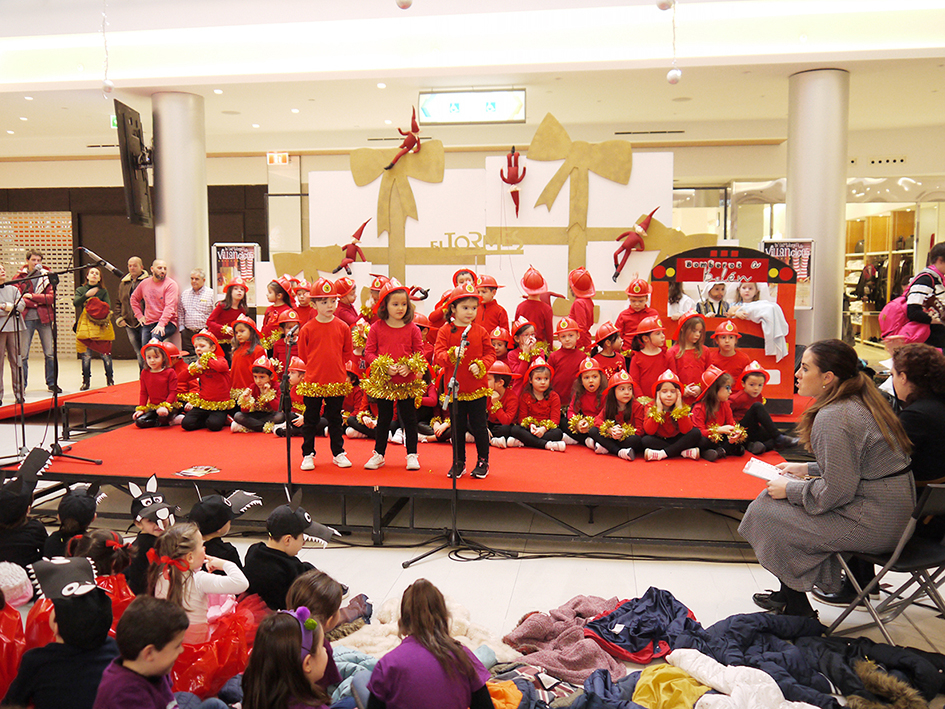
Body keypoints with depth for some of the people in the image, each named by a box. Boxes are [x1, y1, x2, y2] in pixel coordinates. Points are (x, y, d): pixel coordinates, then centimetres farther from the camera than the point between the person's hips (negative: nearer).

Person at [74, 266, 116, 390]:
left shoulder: (103, 291, 11)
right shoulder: (80, 290, 14)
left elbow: (108, 307, -2)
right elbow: (76, 303, -5)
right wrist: (87, 295, -17)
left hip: (101, 325, -1)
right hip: (85, 324, 1)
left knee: (105, 353, -2)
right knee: (86, 354, -3)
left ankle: (110, 380, 8)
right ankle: (86, 381, 7)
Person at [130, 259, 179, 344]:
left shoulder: (171, 284, -7)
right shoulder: (144, 283, 10)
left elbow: (170, 307, -16)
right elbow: (134, 298, 26)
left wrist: (161, 324, -25)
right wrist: (139, 315, 14)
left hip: (166, 323, -6)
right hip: (148, 324, 6)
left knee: (156, 336, -36)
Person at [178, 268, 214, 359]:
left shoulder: (211, 293, -2)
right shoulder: (184, 294, 15)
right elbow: (180, 312, 22)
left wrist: (209, 330, -8)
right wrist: (182, 327, 11)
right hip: (188, 333, 5)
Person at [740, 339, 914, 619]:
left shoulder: (832, 418, -23)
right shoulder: (860, 403, 9)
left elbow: (834, 492, -22)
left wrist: (789, 488, -8)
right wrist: (807, 469, 17)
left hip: (872, 523, -10)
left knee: (767, 512, -2)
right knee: (783, 499, 17)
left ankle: (798, 610, 14)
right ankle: (789, 594, 24)